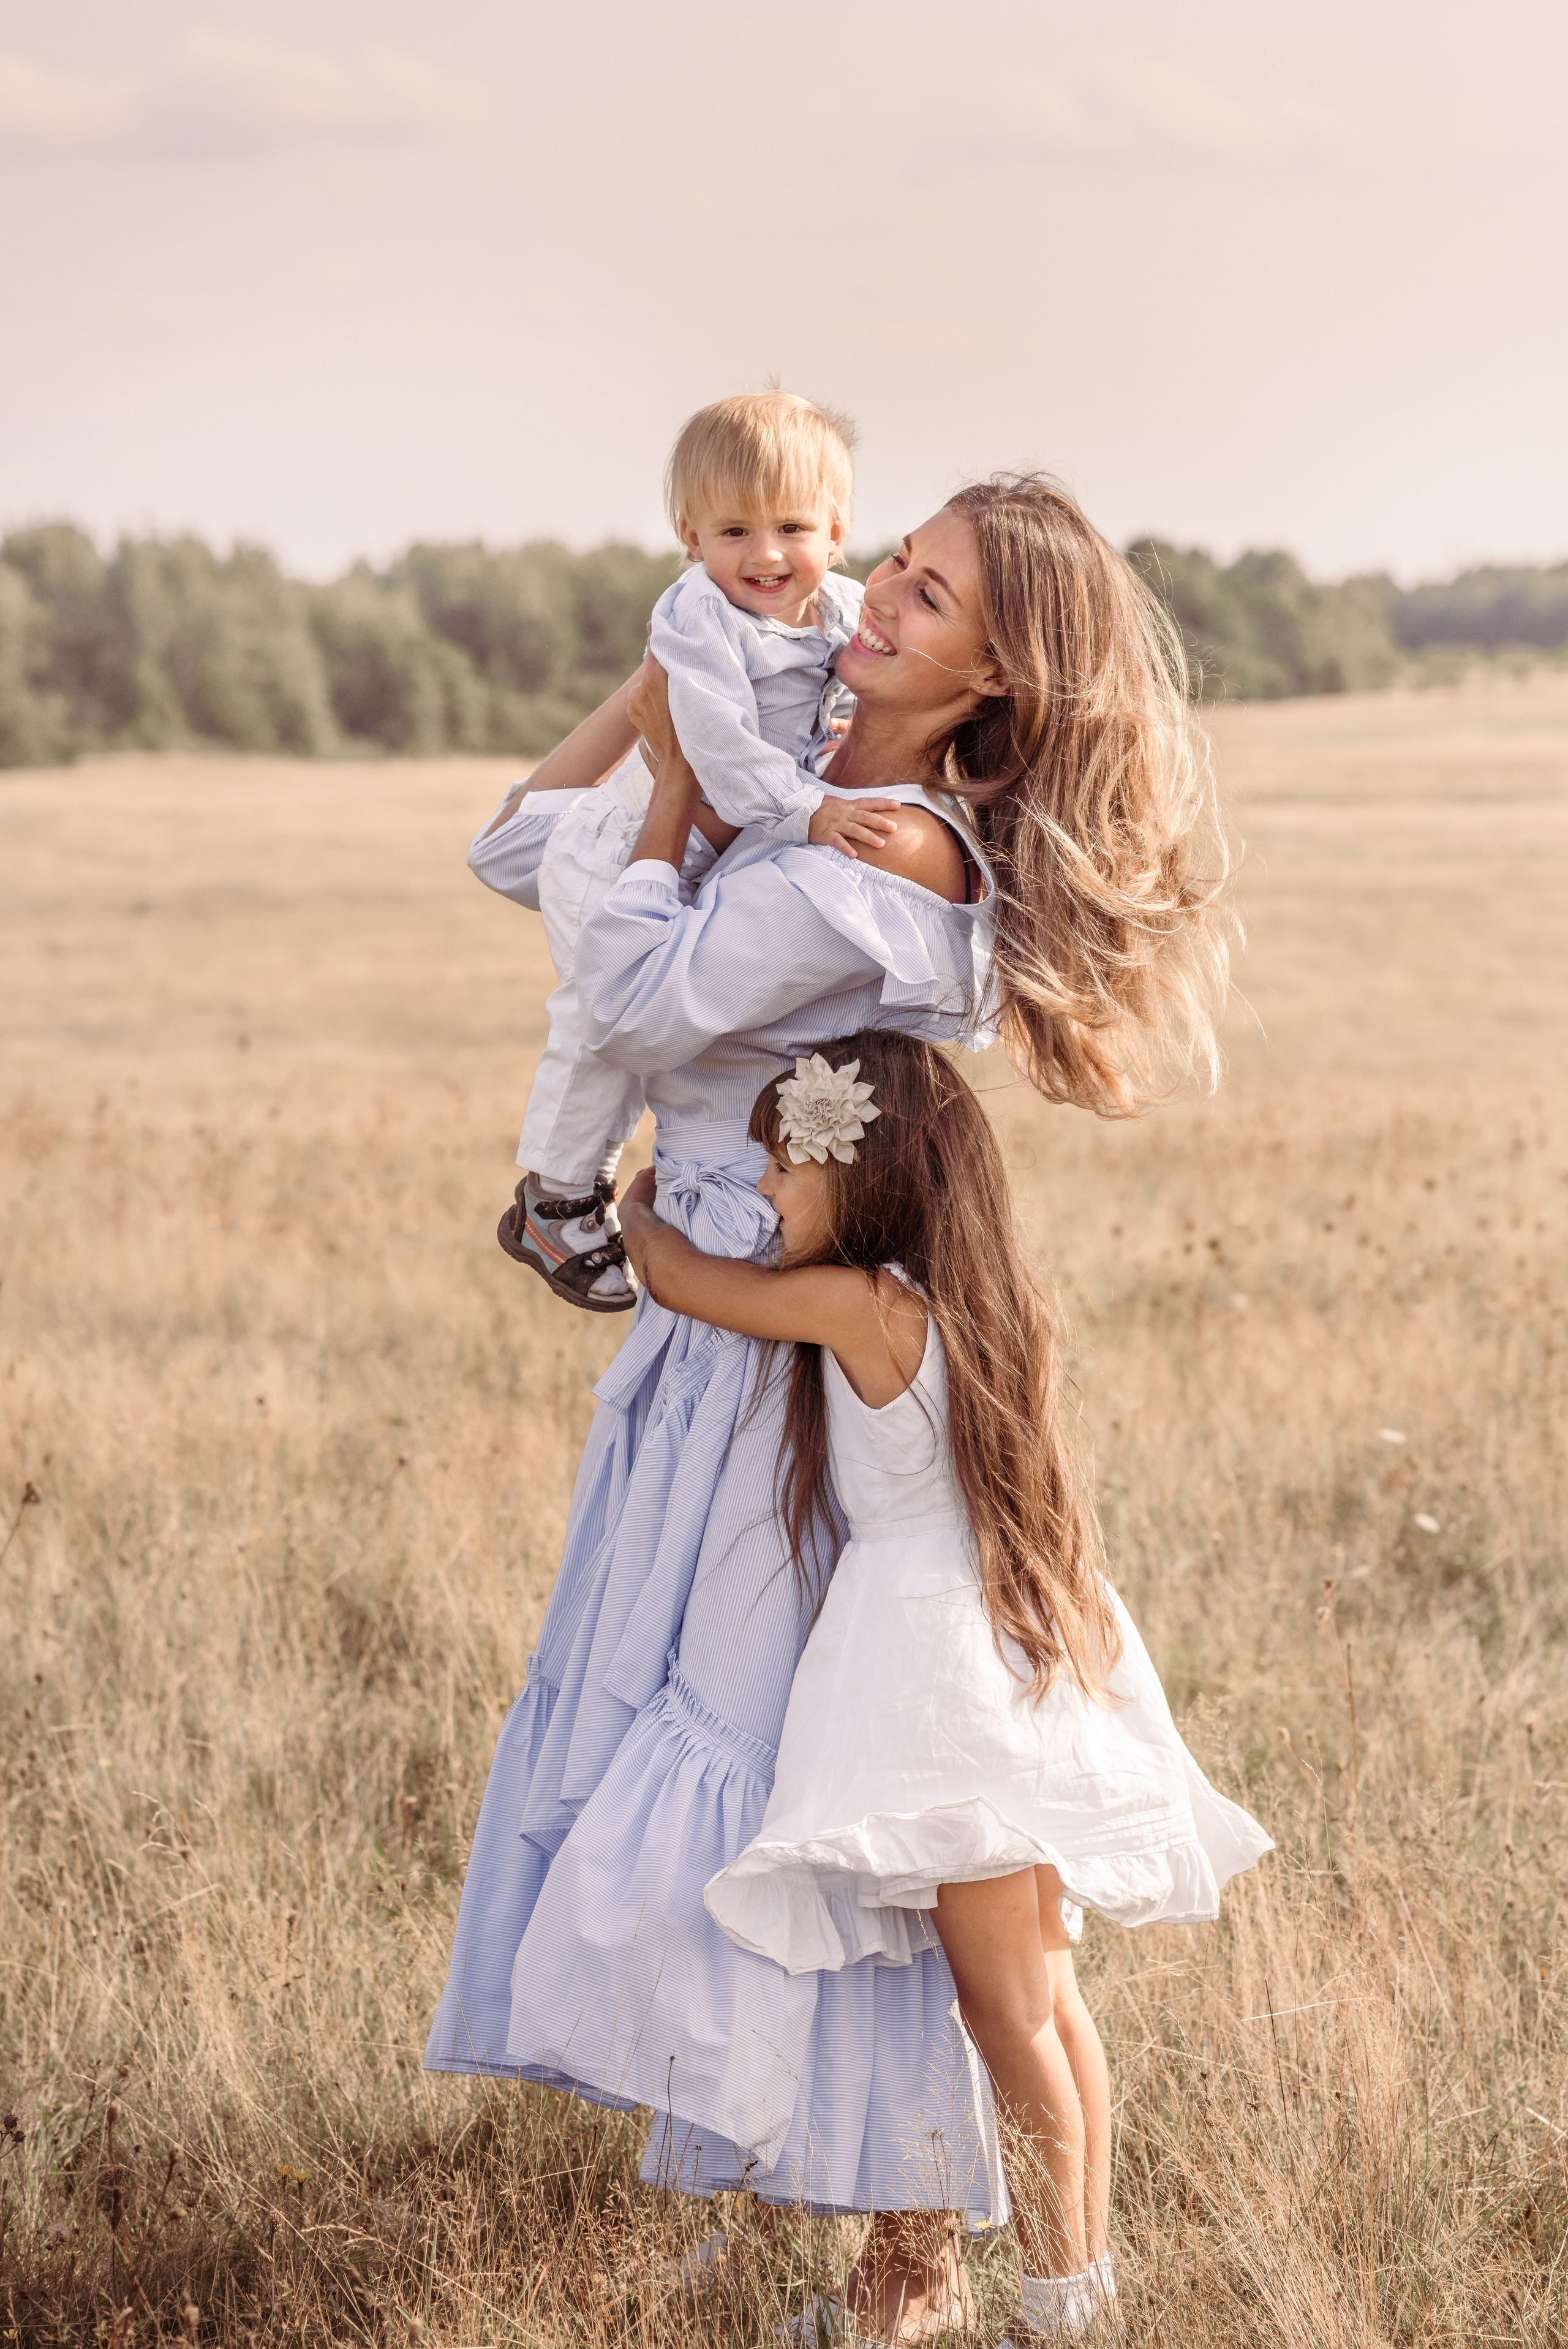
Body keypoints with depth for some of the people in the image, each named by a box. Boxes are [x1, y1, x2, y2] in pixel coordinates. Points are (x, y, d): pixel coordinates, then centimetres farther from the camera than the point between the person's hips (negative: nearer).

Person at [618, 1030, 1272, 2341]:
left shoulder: (860, 1308, -16)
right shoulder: (979, 1302, 7)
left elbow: (672, 1274, -4)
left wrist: (640, 1201, 17)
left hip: (940, 1666, -8)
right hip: (1032, 1666, 8)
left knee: (1008, 2013, 0)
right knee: (1048, 1998, 15)